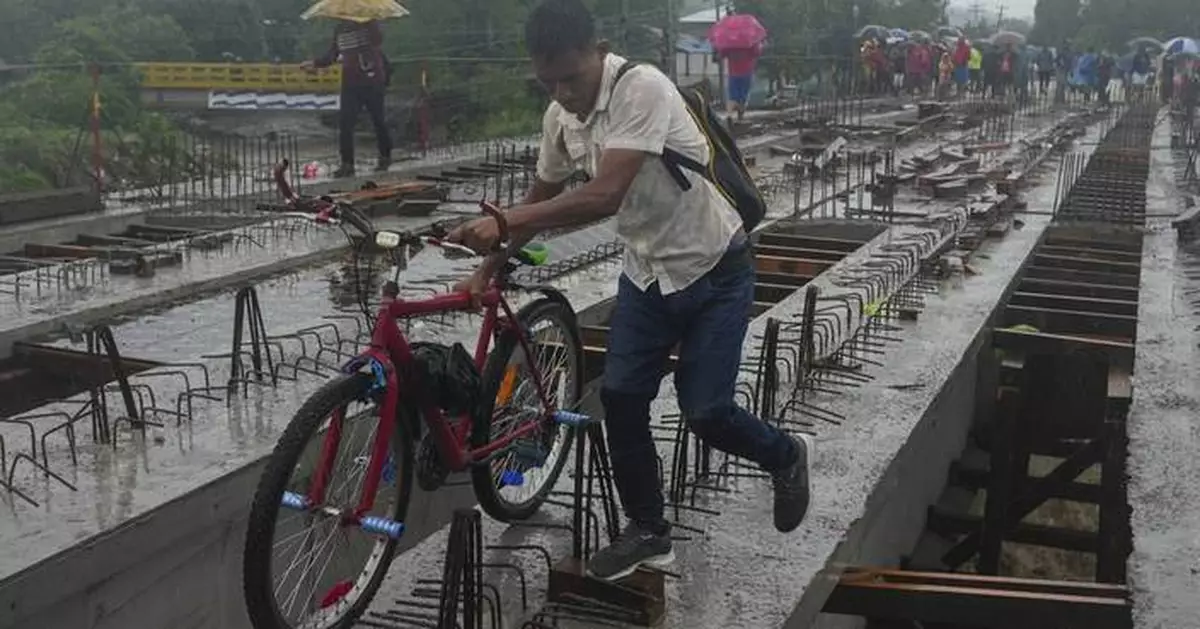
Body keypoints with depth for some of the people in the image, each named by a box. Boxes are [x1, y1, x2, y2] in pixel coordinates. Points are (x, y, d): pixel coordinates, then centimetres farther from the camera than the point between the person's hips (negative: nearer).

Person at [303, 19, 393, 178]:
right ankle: (347, 164, -2)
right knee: (345, 123, -5)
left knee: (378, 120, 7)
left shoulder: (368, 23, -5)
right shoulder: (339, 29, 12)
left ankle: (385, 157, 25)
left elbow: (377, 41, -25)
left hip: (372, 81, -5)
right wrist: (316, 63, 6)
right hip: (350, 82, 5)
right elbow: (331, 54, 19)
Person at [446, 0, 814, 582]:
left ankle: (786, 456, 26)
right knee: (620, 398, 0)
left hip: (715, 271, -6)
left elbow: (605, 196, -37)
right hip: (647, 273, 7)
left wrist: (503, 222, -38)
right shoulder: (560, 116, -4)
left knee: (705, 412, -6)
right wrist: (489, 267, 8)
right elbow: (542, 197, 12)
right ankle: (647, 532, 19)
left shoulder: (643, 90, -28)